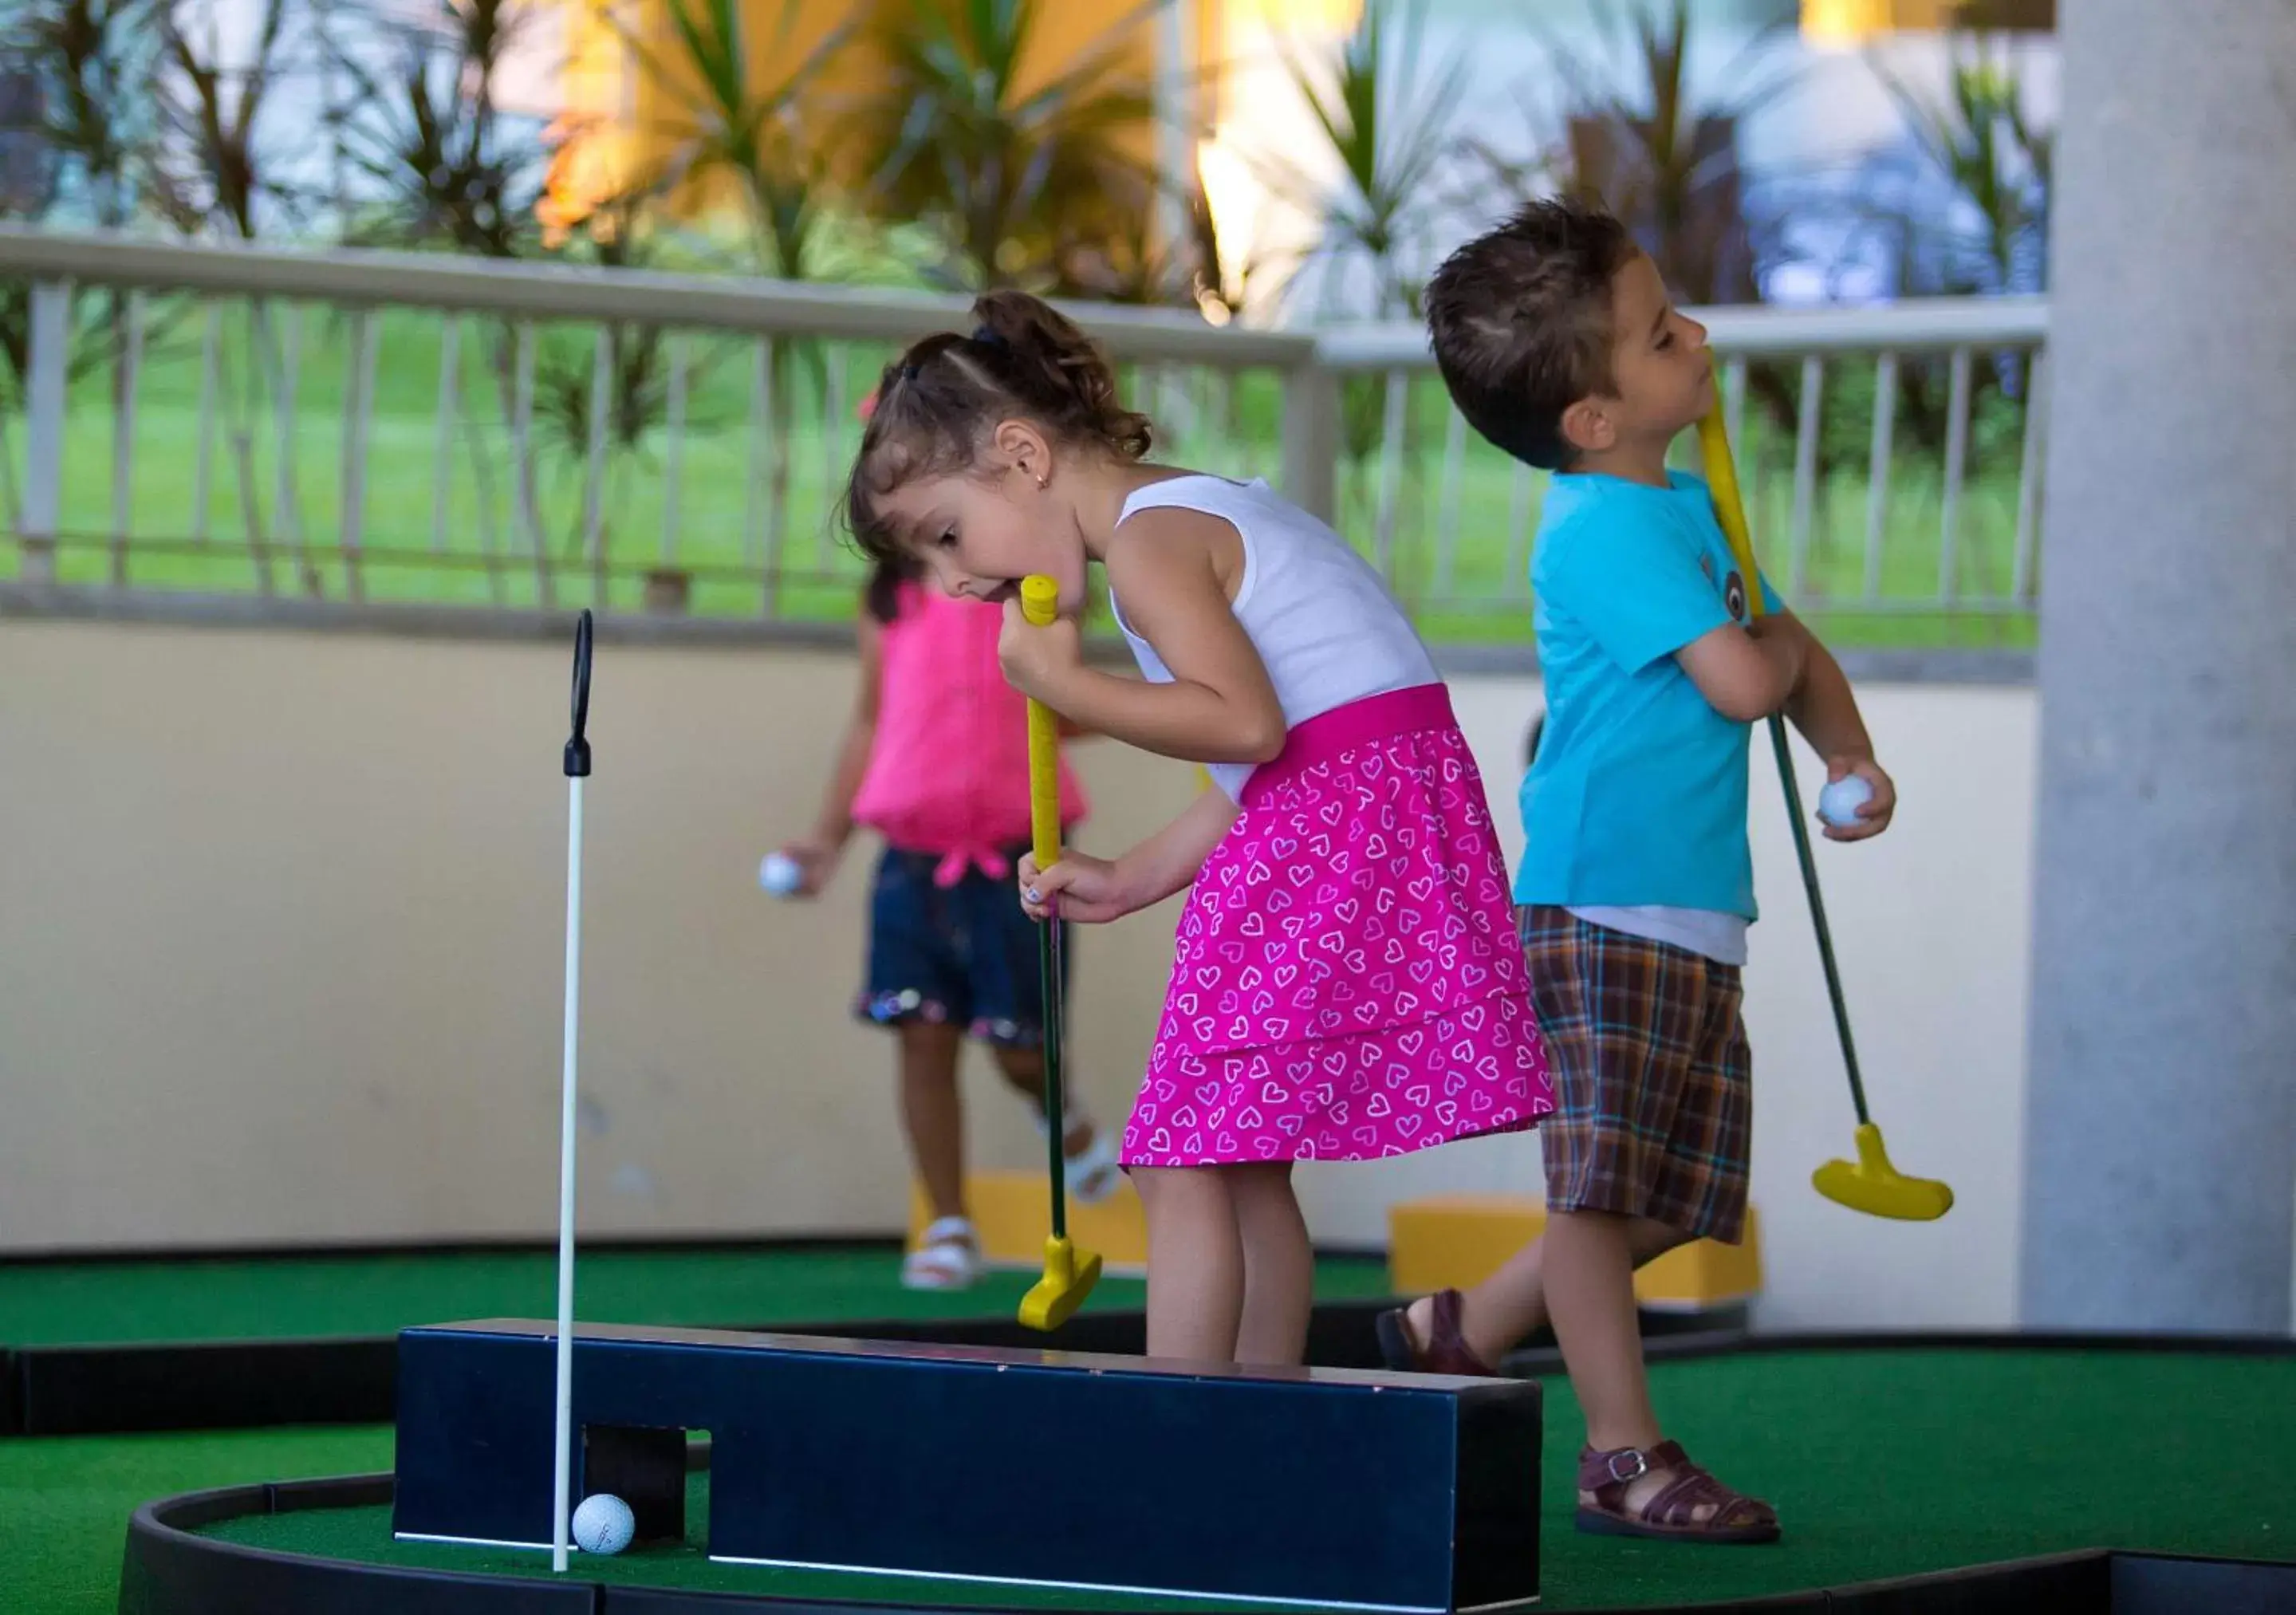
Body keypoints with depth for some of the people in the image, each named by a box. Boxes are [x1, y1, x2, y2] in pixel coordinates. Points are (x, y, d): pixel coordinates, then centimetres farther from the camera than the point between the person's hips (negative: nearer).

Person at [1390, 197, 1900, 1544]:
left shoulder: (1689, 509, 16)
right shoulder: (1603, 527, -15)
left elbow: (1798, 659, 23)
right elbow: (1743, 681, -21)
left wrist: (1851, 755, 5)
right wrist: (1782, 644, 1)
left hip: (1694, 905, 10)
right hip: (1601, 902, -10)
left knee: (1681, 1187, 13)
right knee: (1606, 1181, -4)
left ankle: (1466, 1329, 26)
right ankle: (1624, 1454, 1)